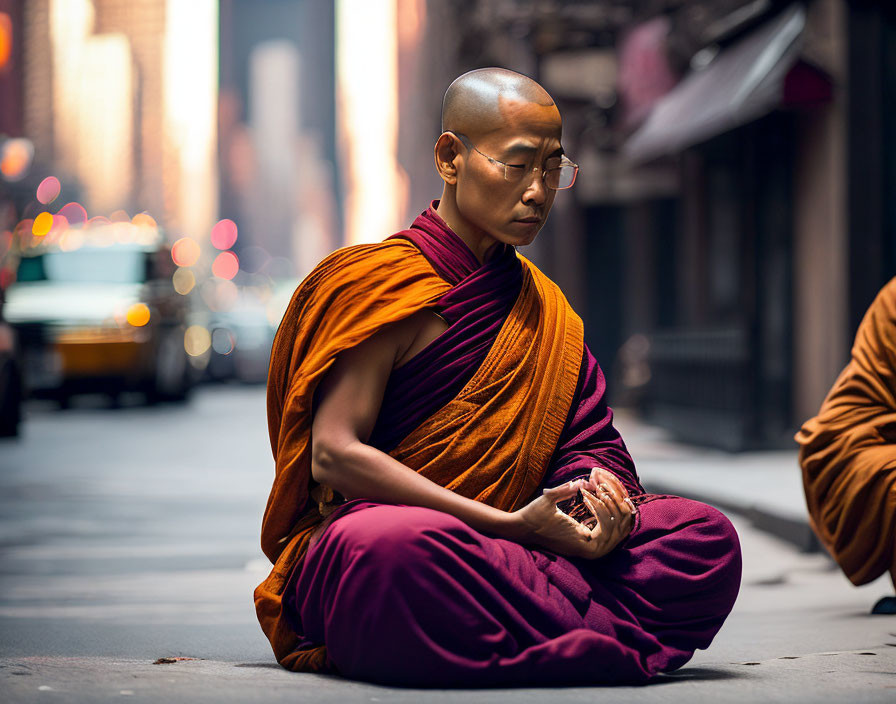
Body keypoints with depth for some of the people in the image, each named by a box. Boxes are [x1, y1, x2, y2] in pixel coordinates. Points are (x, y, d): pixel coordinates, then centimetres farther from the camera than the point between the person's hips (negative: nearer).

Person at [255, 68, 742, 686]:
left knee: (708, 536, -13)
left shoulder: (542, 306, 19)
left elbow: (587, 440, 14)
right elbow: (335, 454, -13)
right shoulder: (382, 283, -3)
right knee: (408, 548, -43)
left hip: (498, 550, 7)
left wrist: (600, 494, -14)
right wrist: (510, 524, -18)